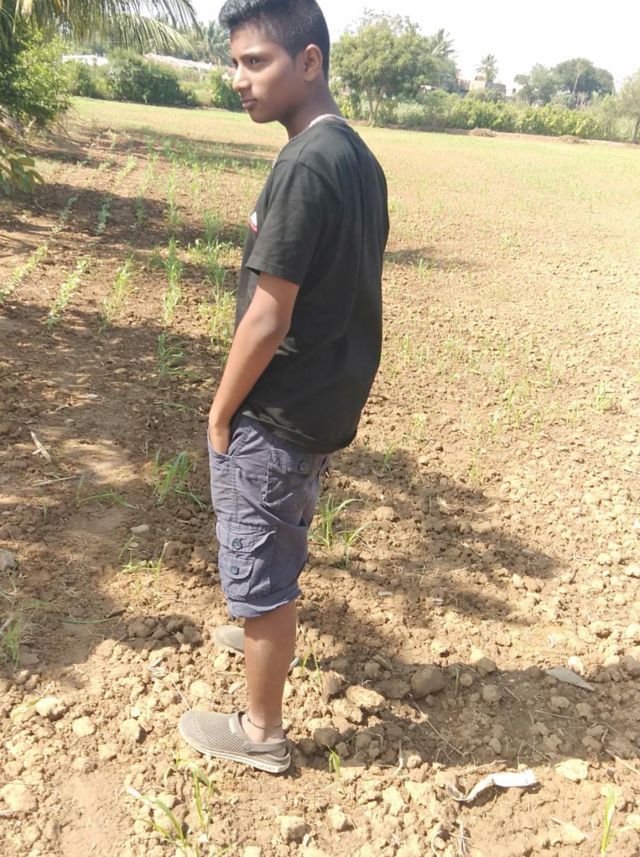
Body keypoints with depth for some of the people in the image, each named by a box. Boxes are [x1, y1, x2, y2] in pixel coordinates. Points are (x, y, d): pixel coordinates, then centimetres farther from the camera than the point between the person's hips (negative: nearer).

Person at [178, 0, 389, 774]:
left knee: (255, 571, 7)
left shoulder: (305, 166, -23)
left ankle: (260, 731, 26)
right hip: (329, 403, 9)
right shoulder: (360, 157, 6)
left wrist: (221, 412, -10)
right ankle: (268, 636, 54)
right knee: (282, 543, 29)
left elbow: (267, 318, -23)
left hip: (276, 414, -9)